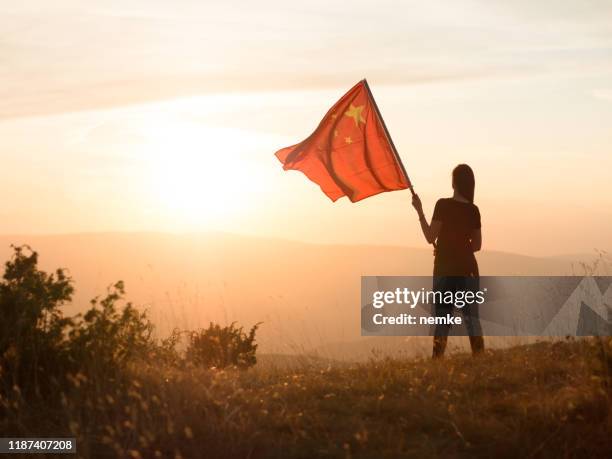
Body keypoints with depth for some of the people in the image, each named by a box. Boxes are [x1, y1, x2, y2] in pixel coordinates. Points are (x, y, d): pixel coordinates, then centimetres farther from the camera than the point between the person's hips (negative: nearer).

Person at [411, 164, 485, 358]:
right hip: (468, 268, 3)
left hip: (445, 268, -3)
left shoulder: (443, 205, -8)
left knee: (442, 317, -1)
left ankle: (438, 359, -6)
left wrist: (419, 211, -4)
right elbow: (477, 245, 9)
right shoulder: (473, 210, 5)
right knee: (471, 316, 5)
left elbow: (431, 237, -10)